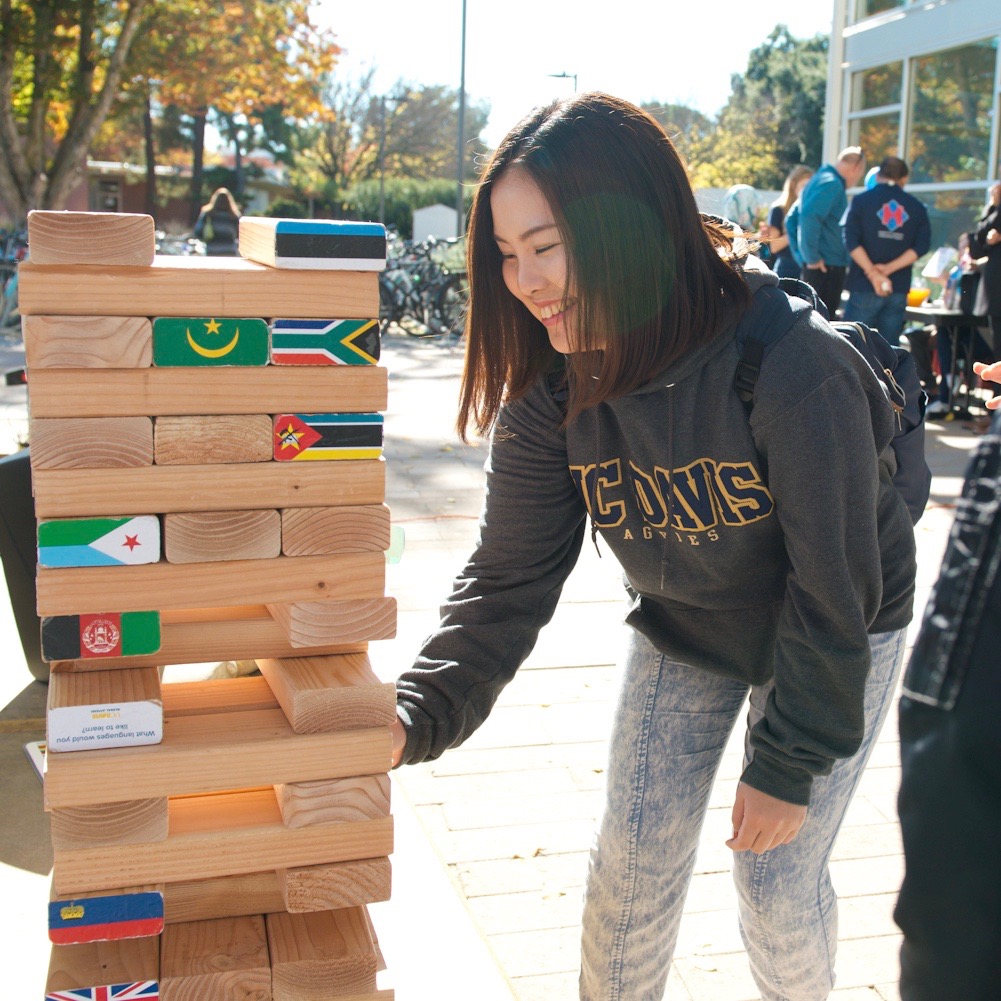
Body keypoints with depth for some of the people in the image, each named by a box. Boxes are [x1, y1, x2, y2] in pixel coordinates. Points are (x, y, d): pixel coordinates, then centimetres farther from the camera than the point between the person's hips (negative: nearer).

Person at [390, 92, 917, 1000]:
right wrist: (414, 716, -33)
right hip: (680, 633, 4)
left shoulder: (798, 370, -35)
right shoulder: (553, 391, -20)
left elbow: (834, 592, -25)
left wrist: (789, 764, -17)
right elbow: (509, 581, -18)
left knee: (778, 886, 3)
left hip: (837, 642, -3)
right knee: (631, 867, 7)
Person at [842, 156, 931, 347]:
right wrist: (889, 268, -9)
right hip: (898, 289, 3)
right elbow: (922, 246, -3)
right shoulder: (917, 207, 8)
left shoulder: (862, 200, 1)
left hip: (864, 287, -2)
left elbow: (851, 240, -12)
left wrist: (872, 273, -13)